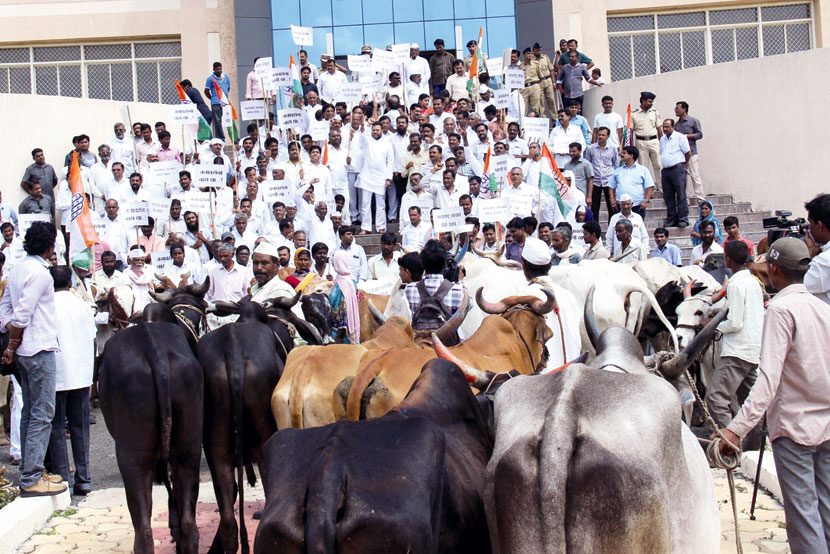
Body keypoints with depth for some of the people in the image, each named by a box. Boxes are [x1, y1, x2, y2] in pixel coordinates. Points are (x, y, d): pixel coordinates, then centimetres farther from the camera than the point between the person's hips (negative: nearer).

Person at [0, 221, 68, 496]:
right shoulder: (39, 272, -15)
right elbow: (23, 314, -19)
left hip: (24, 350, 9)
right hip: (40, 349, -9)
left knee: (29, 412, 14)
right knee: (42, 414, -6)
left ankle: (29, 471, 20)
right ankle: (32, 479, -5)